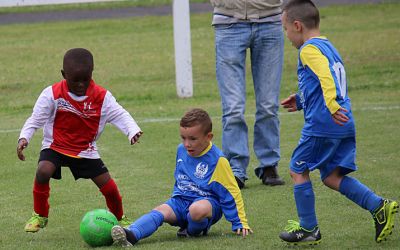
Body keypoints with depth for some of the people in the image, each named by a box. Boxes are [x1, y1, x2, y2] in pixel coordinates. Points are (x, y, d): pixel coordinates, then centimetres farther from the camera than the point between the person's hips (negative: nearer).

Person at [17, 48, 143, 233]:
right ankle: (40, 216, -9)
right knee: (43, 172, -30)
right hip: (56, 146, -1)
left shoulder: (101, 96, -11)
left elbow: (119, 115, -13)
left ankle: (119, 218, 26)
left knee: (108, 186, -4)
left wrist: (133, 131, -33)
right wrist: (24, 138, -27)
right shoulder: (52, 94, -16)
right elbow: (36, 119, -12)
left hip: (86, 150, 2)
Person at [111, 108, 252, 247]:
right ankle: (131, 235, -48)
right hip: (181, 200, 5)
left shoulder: (217, 160, -11)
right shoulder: (181, 150, 8)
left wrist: (240, 223, -6)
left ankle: (195, 230, -7)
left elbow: (231, 192, -7)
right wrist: (175, 202, 30)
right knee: (161, 210, -24)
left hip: (207, 201, -5)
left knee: (197, 209, -40)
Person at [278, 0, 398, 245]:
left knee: (298, 170, 5)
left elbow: (326, 77, -26)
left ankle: (308, 229, 9)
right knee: (331, 176, 12)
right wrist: (301, 101, 36)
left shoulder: (309, 50, -8)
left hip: (322, 124, -9)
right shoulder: (328, 47, 22)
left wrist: (331, 106, -38)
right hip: (344, 125, 9)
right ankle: (379, 207, -3)